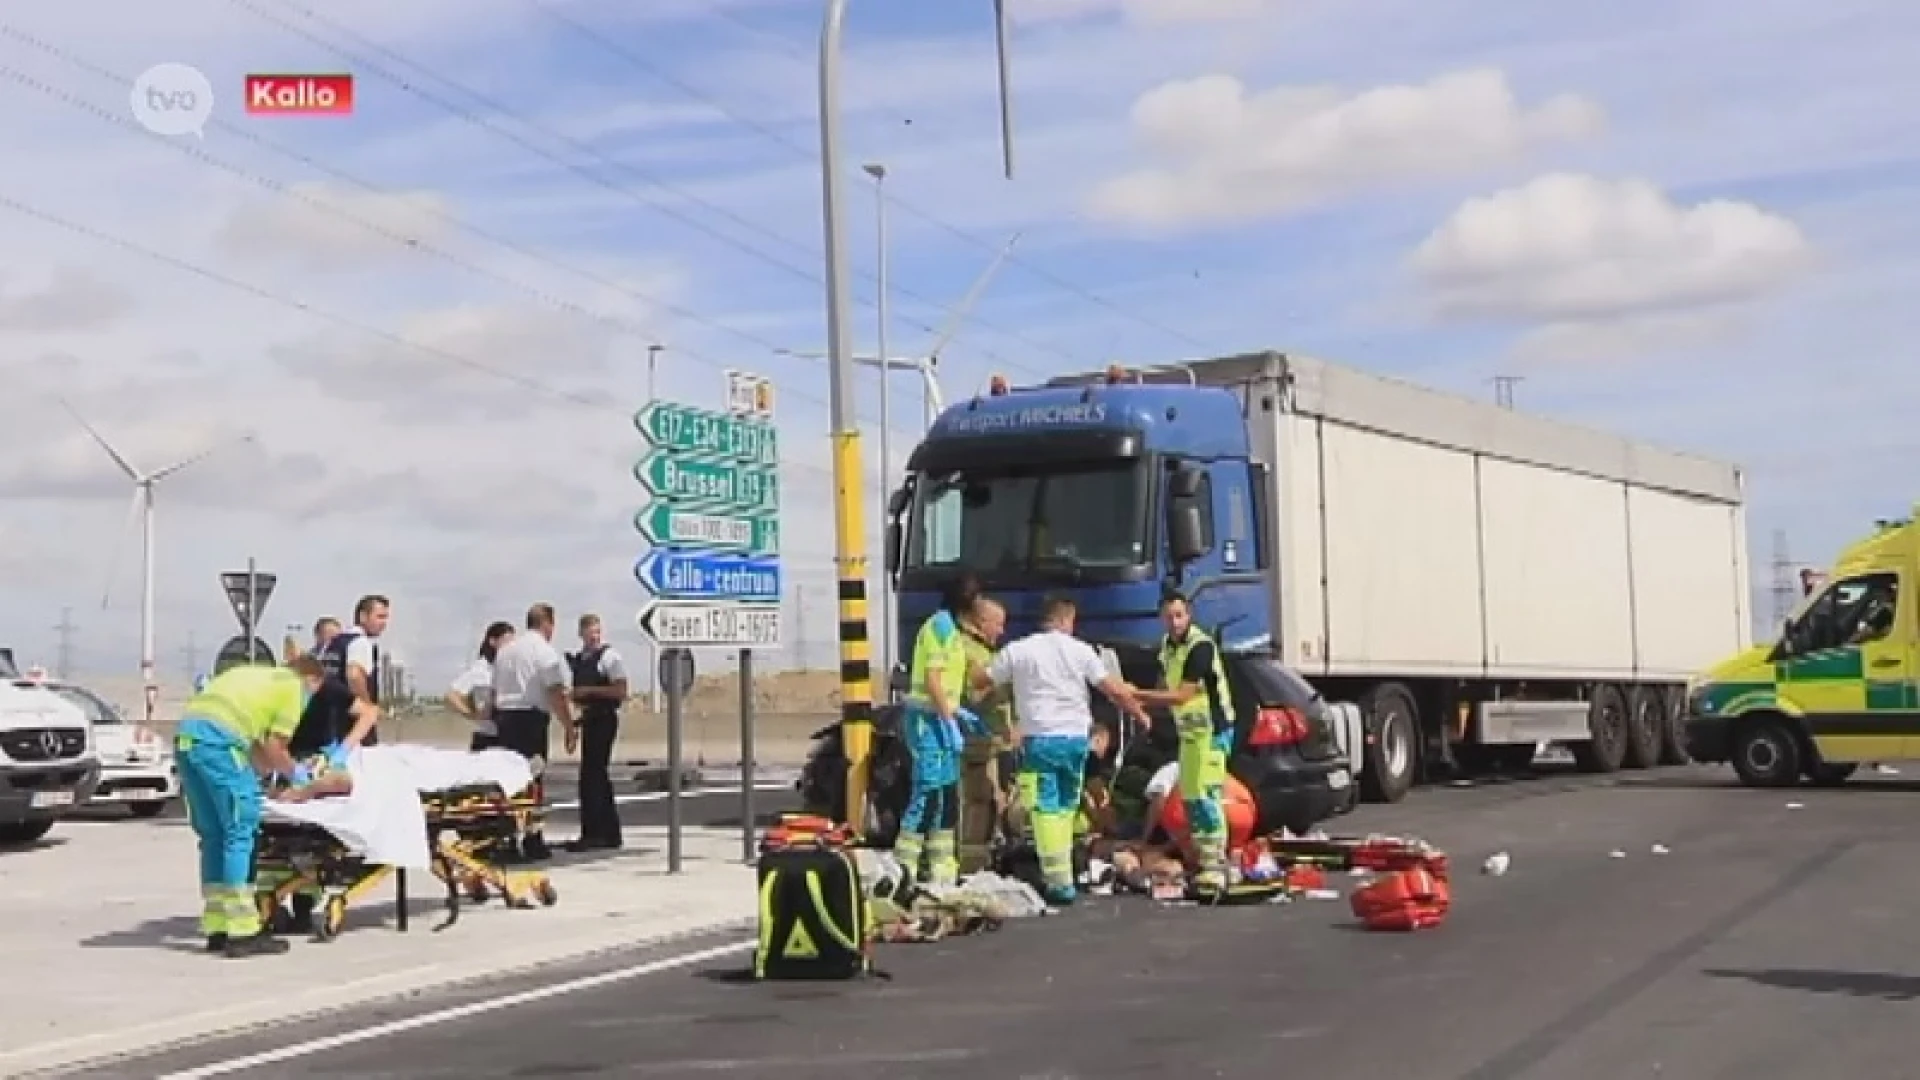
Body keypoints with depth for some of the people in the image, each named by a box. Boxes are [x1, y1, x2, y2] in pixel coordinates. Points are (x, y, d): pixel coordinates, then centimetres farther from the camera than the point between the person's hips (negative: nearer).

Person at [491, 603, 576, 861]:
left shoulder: (505, 649, 15)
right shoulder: (546, 652, -7)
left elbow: (494, 689, 18)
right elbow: (556, 694, -13)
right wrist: (570, 728, -9)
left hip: (503, 716, 7)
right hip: (531, 717, -7)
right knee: (534, 778, -3)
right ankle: (532, 842, -1)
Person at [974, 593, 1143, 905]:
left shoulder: (1018, 651, 2)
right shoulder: (1080, 650, 4)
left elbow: (980, 681, 12)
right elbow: (1116, 690, 1)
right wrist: (1139, 713, 17)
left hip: (1039, 739, -2)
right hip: (1075, 738, 2)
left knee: (1046, 809, -2)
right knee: (1067, 806, 17)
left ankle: (1059, 882, -10)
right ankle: (1061, 870, 22)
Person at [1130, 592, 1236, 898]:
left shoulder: (1201, 646, -20)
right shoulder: (1168, 646, 8)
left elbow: (1182, 695, -23)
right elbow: (1165, 689, 16)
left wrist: (1138, 695, -22)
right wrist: (1142, 702, -3)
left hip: (1212, 729, -9)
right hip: (1189, 731, 9)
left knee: (1206, 796, -13)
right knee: (1189, 796, 13)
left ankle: (1215, 868, -12)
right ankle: (1202, 860, 23)